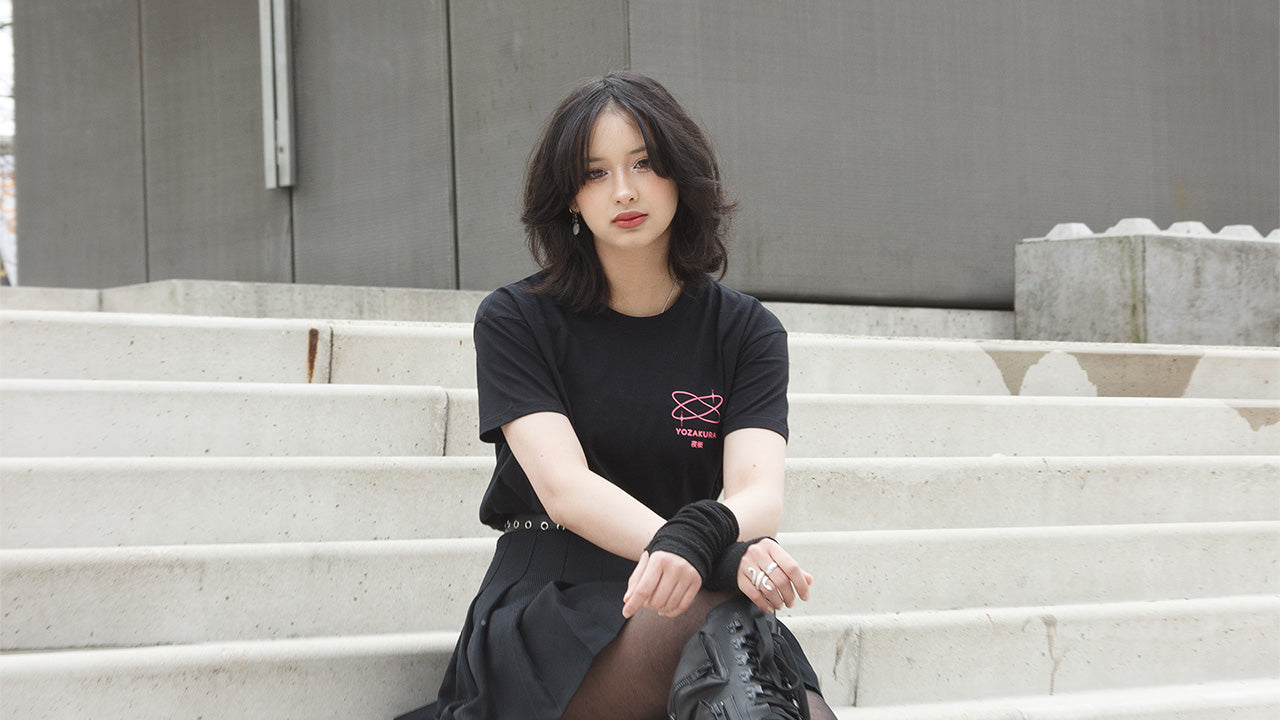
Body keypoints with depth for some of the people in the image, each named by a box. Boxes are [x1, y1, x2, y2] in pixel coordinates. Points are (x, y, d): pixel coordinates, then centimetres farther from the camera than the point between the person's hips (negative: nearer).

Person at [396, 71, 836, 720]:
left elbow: (759, 491, -7)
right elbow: (564, 488, -12)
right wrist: (725, 559, -31)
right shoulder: (516, 321, 4)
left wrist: (702, 535, -35)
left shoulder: (746, 332, 10)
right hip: (545, 609, -1)